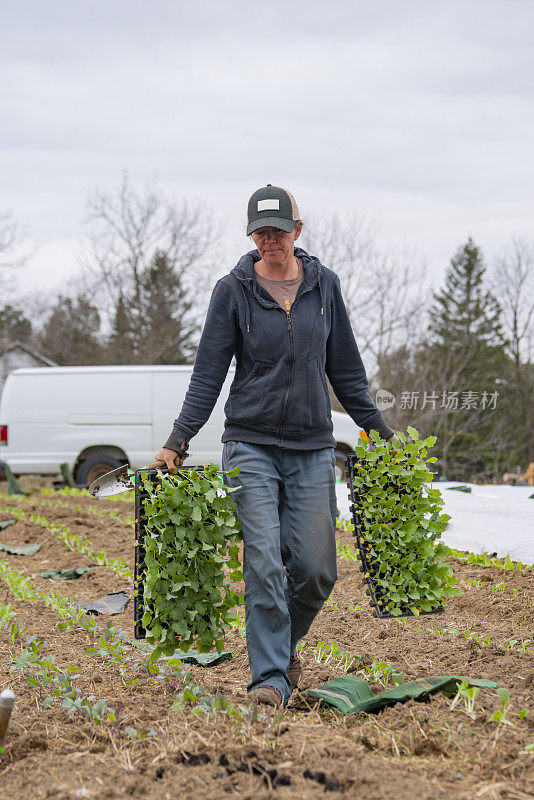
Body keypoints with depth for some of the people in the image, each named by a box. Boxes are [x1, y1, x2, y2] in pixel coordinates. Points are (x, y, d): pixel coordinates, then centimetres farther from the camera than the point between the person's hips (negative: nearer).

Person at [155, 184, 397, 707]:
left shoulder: (323, 285, 7)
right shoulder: (233, 290, 0)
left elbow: (345, 369, 15)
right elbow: (208, 374, 0)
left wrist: (381, 432, 15)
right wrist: (177, 441, -8)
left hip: (313, 448, 2)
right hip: (251, 445, -2)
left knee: (315, 568, -1)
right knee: (264, 563, -12)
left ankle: (284, 643, 27)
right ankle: (270, 677, -6)